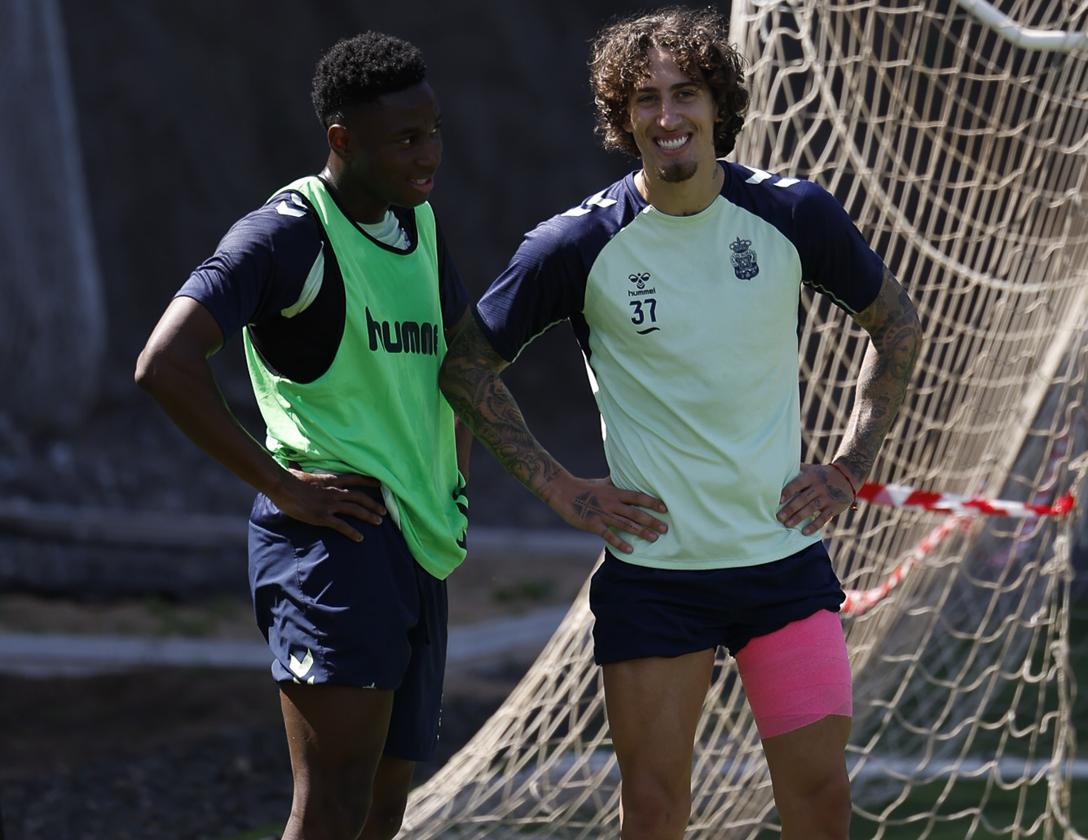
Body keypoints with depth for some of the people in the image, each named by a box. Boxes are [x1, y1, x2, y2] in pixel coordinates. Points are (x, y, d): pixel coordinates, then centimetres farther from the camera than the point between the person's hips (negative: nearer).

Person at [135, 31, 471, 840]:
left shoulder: (421, 225, 15)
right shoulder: (286, 234, -10)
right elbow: (165, 365, -22)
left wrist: (457, 481, 19)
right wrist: (279, 484, -18)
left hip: (420, 547, 9)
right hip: (338, 538, -8)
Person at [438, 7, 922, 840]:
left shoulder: (793, 213, -3)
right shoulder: (579, 244, -7)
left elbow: (897, 325, 13)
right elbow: (468, 364, 4)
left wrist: (851, 465, 5)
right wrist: (559, 486, -2)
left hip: (784, 554, 1)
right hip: (653, 570, -1)